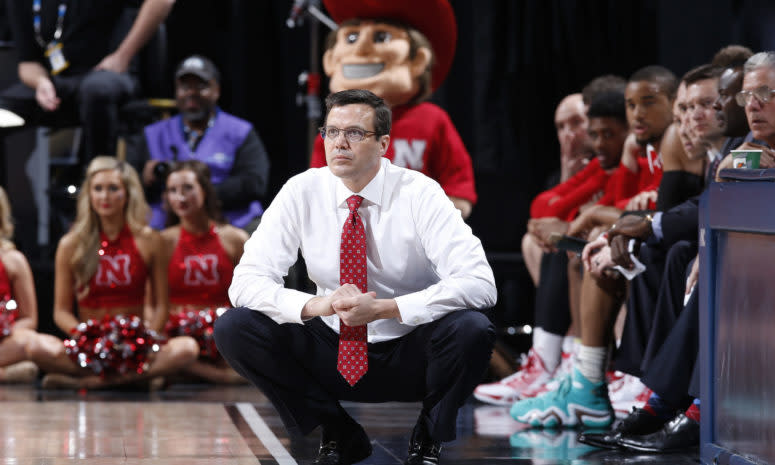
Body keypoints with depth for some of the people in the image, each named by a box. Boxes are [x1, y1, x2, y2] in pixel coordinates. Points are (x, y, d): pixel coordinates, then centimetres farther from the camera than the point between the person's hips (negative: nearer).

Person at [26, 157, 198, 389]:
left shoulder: (148, 240, 6)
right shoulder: (71, 245, 5)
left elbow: (161, 306, 7)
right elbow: (61, 311, 5)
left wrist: (143, 339, -13)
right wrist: (89, 340, -15)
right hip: (87, 346, -1)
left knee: (187, 348, -31)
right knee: (38, 347, -31)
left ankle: (85, 381, -30)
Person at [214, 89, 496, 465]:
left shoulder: (419, 194, -14)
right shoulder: (302, 192, -7)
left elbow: (478, 284, -25)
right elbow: (246, 282, -12)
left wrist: (383, 308, -34)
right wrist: (316, 305, -31)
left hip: (411, 356, -2)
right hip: (333, 356, 3)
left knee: (471, 329, -33)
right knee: (233, 329, -19)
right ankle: (339, 435, 0)